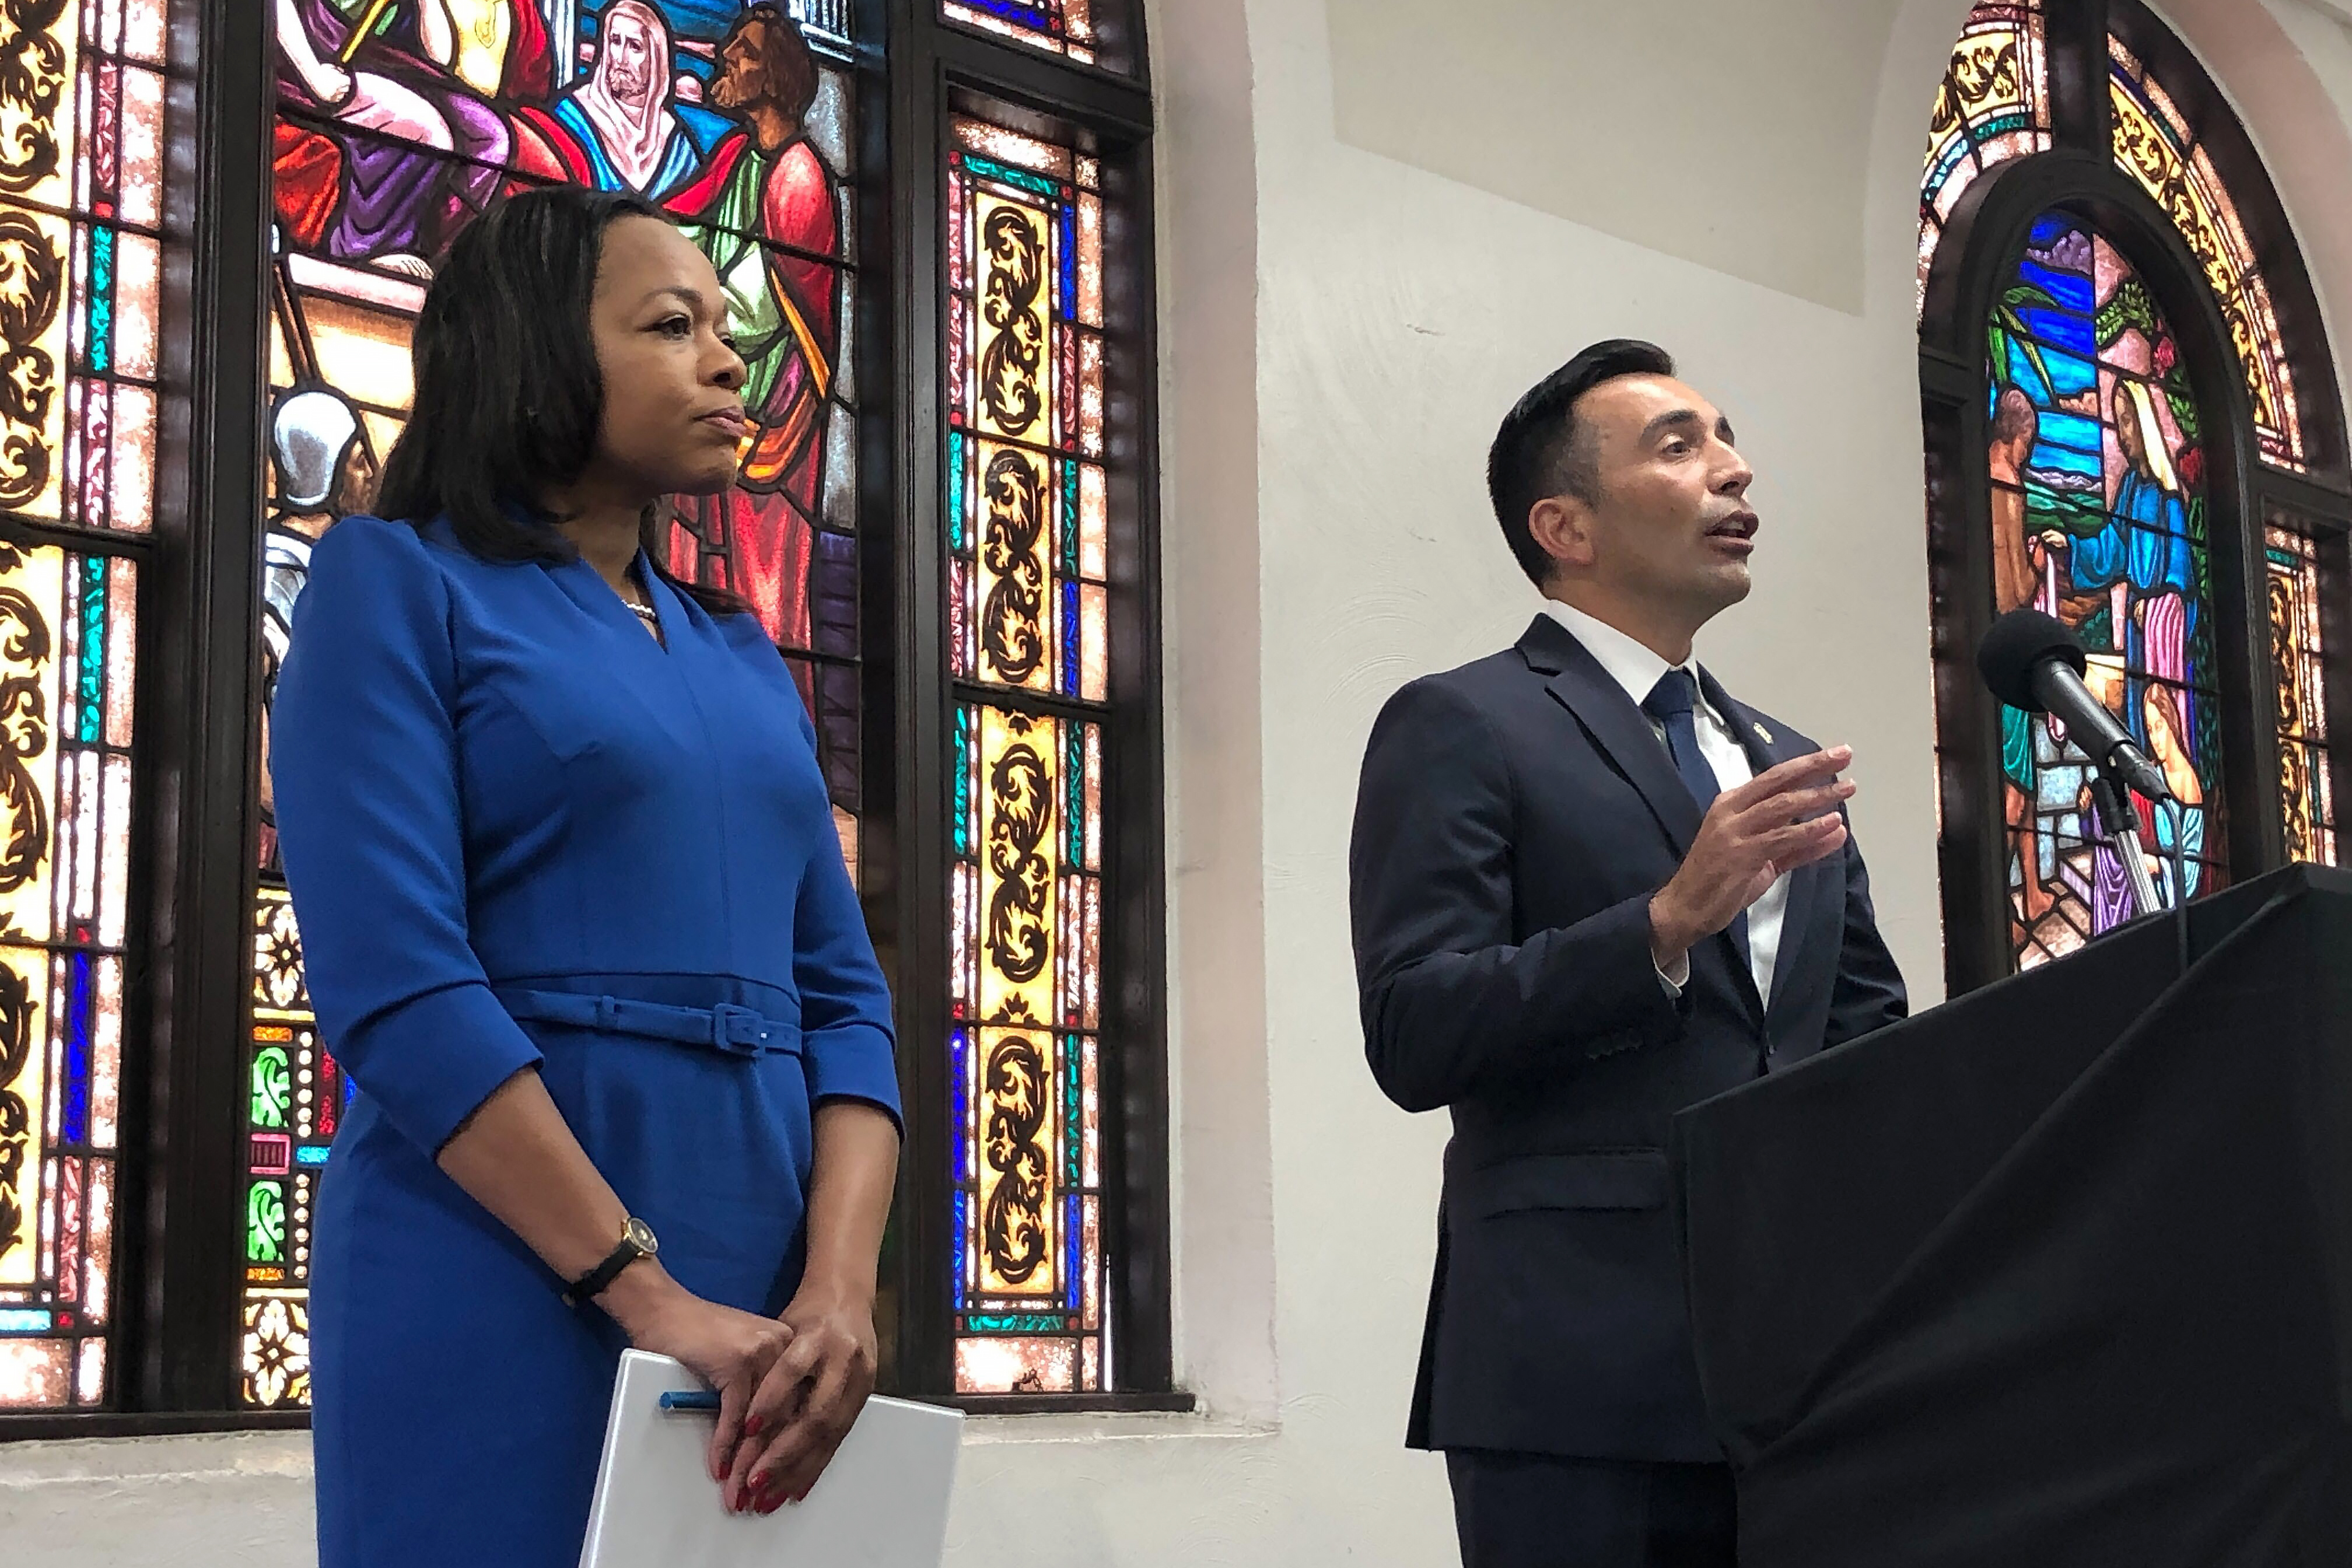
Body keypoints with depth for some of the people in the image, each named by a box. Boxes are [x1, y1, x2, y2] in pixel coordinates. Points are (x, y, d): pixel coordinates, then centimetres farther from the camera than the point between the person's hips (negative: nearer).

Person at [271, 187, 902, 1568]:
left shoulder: (747, 660, 17)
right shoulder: (398, 584, -1)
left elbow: (841, 994, 9)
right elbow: (395, 985, -13)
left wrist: (841, 1288, -9)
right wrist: (649, 1292, -19)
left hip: (757, 1320, 6)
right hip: (505, 1285, -6)